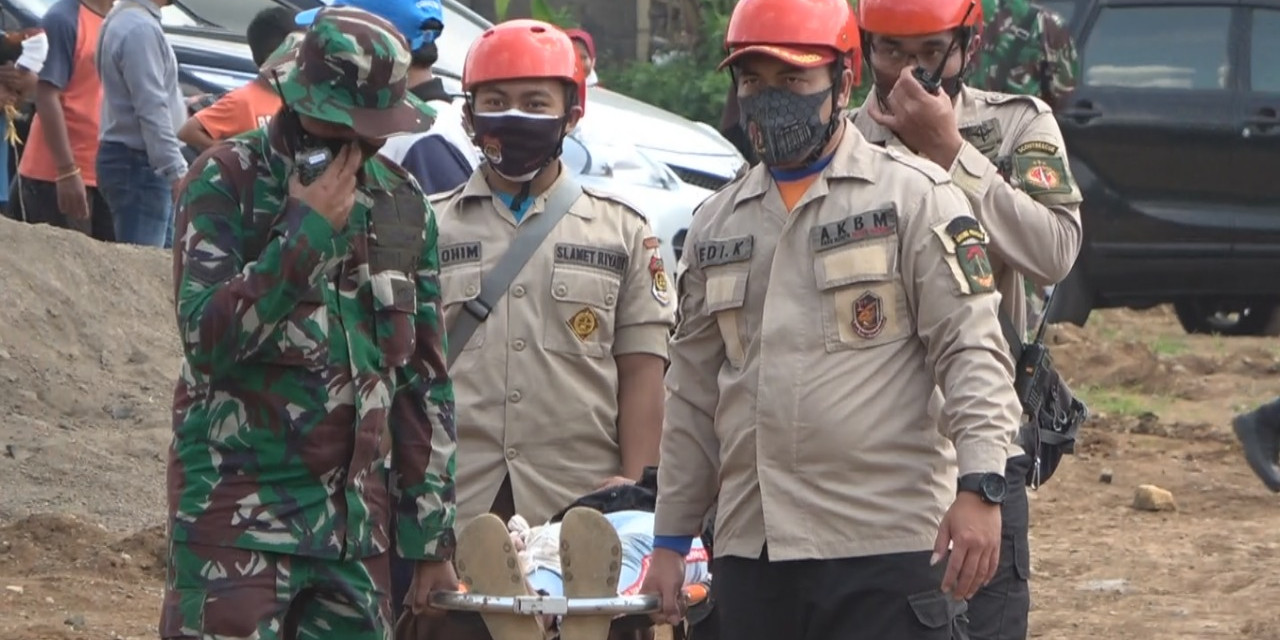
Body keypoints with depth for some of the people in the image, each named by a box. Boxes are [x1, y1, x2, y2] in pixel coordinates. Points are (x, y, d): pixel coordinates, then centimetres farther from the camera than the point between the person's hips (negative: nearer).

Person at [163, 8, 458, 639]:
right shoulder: (227, 180, -4)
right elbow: (206, 337, -16)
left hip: (355, 520, 5)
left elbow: (425, 381, 15)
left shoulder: (401, 204, 12)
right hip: (239, 514, -5)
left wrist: (431, 539, 13)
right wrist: (308, 231, -17)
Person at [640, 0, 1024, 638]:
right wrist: (671, 539, 20)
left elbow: (972, 351, -6)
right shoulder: (716, 223, 18)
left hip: (884, 545, -5)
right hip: (750, 553, 5)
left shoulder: (915, 196, 2)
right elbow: (692, 395, 22)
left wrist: (979, 484, -19)